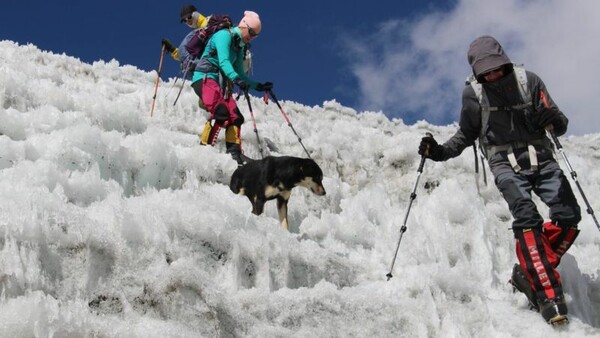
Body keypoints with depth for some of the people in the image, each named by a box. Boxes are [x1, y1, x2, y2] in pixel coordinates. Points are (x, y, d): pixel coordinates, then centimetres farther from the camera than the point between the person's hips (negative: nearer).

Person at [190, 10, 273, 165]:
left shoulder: (238, 48, 21)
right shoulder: (224, 35, -5)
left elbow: (240, 74, 28)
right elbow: (223, 61, -21)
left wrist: (258, 86, 22)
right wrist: (236, 79, -37)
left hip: (221, 82, 9)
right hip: (205, 77, -9)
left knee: (235, 117, -7)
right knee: (220, 112, -29)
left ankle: (234, 152, -11)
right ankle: (204, 147, -27)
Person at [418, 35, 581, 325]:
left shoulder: (529, 81, 1)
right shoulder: (473, 94, 2)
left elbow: (561, 125, 3)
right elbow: (466, 135, 17)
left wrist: (554, 121, -21)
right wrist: (441, 151, 0)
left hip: (541, 159, 2)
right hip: (506, 164, -2)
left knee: (569, 215, -15)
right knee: (527, 219, -24)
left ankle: (529, 273, 0)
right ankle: (547, 294, -26)